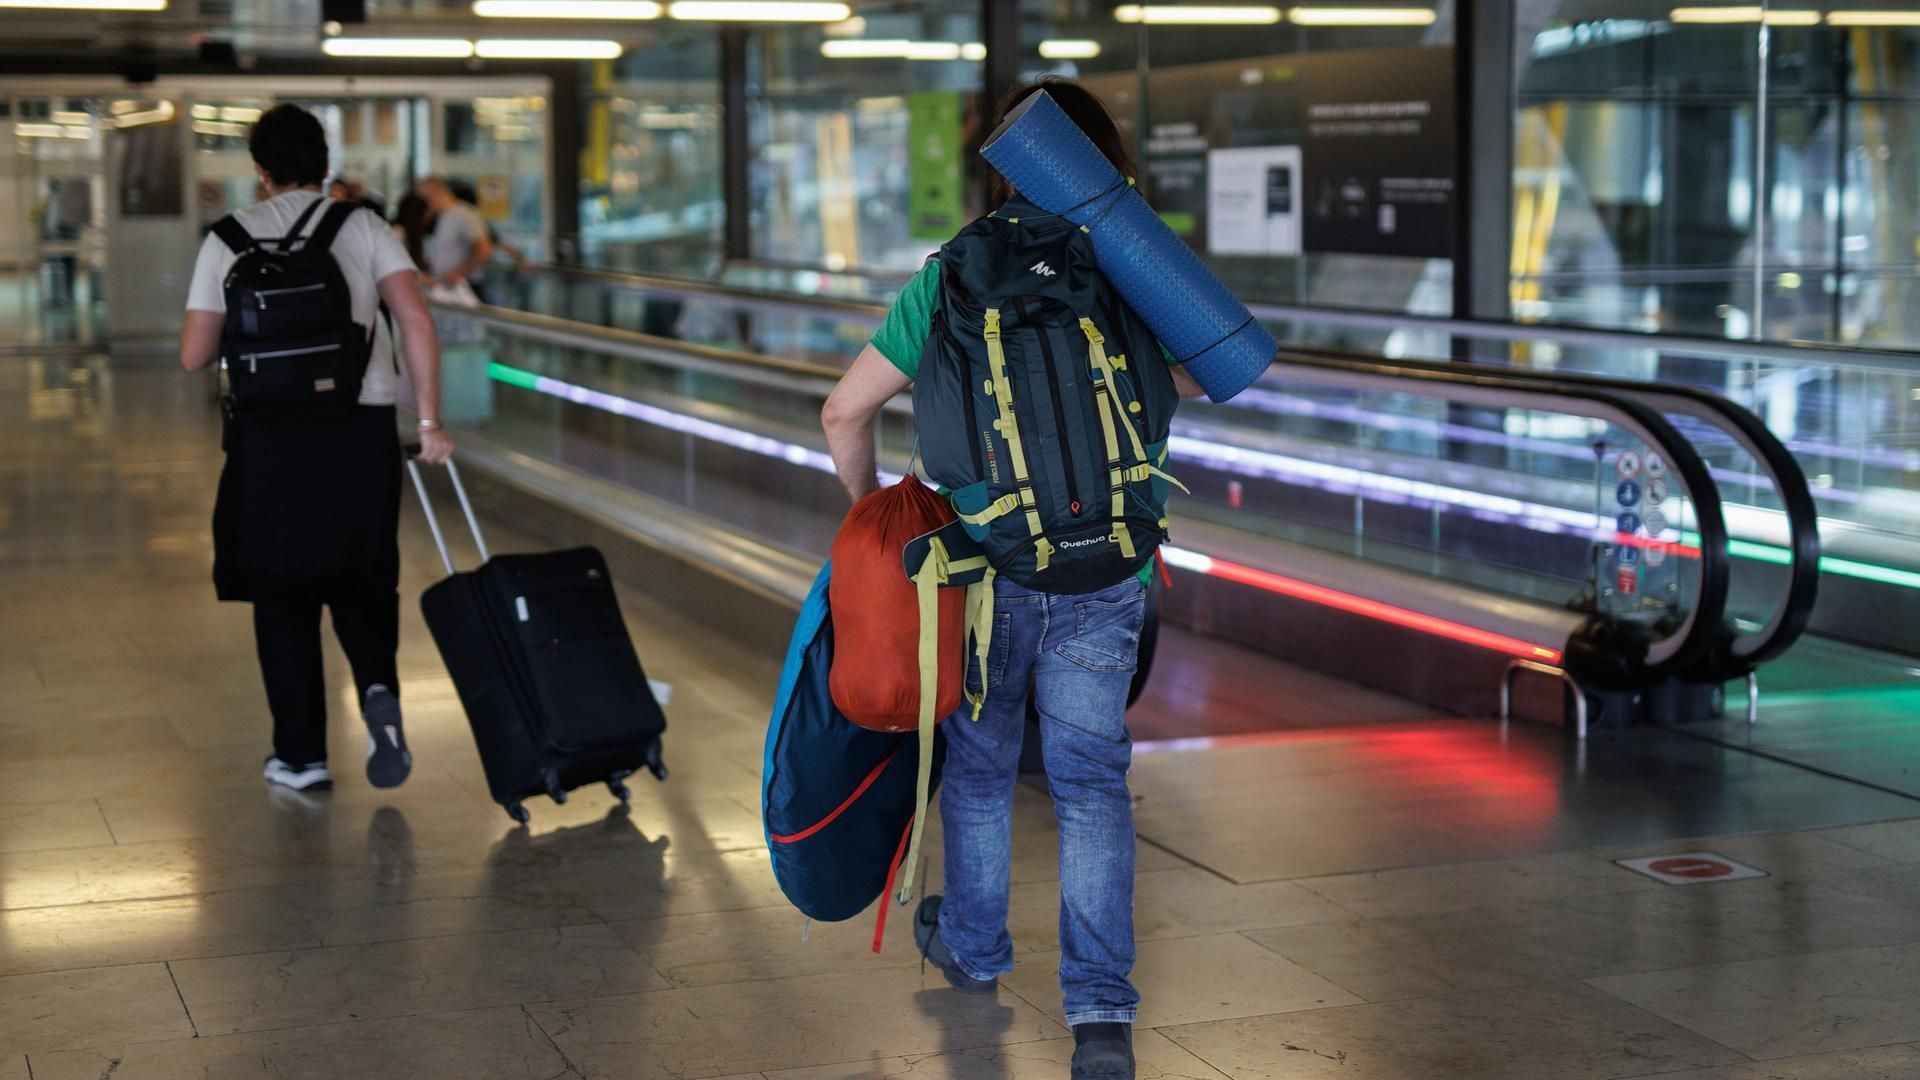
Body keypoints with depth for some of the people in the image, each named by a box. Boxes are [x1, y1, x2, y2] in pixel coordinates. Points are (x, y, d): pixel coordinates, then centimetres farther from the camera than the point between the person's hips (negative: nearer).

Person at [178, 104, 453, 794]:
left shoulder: (228, 240, 3)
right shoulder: (365, 229, 3)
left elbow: (193, 356, 2)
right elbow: (416, 320, -10)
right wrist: (430, 422, -7)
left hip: (269, 434, -1)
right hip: (362, 428, 1)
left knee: (284, 597, 11)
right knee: (362, 584, 16)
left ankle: (302, 756, 14)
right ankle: (378, 690, -11)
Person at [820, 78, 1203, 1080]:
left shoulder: (950, 279, -5)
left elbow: (845, 412, -2)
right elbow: (1199, 381, 16)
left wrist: (868, 507, 14)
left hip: (984, 571, 0)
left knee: (979, 767, 20)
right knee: (1091, 781, 6)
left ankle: (972, 949, 42)